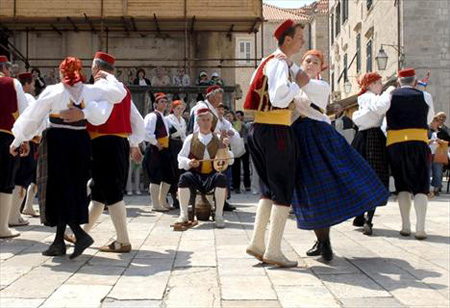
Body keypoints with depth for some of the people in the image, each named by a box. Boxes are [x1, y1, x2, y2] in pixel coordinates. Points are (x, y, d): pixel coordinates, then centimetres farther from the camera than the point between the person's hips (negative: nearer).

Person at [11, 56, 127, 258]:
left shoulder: (53, 91, -5)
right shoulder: (92, 91, 2)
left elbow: (32, 117, -1)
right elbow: (119, 92, 6)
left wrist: (17, 140, 9)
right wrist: (107, 77, 19)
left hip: (57, 141, -4)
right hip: (81, 141, 4)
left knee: (58, 190, 2)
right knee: (73, 190, 11)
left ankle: (80, 234, -14)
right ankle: (59, 241, 15)